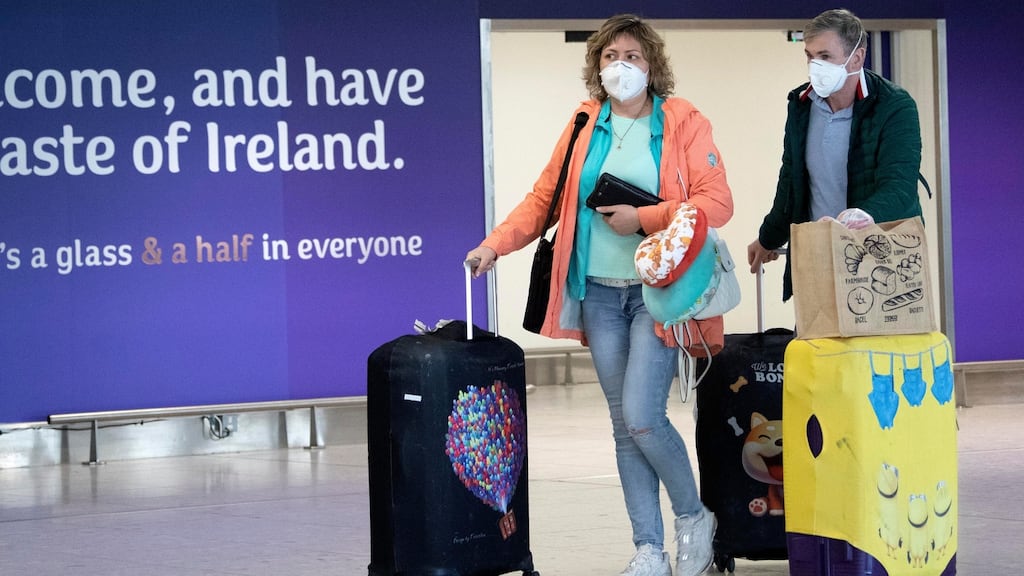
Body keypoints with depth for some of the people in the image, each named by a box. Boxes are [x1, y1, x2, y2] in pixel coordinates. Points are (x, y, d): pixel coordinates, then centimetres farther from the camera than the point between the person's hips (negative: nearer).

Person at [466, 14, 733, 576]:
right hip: (599, 293, 4)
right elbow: (543, 198, 10)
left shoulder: (683, 122, -2)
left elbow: (717, 202, -9)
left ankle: (694, 518, 12)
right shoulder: (584, 126, 10)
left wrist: (644, 219, -17)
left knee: (641, 417, -13)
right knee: (624, 425, 6)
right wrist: (495, 244, -2)